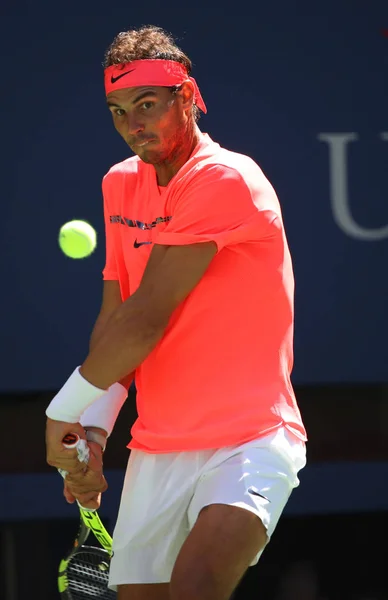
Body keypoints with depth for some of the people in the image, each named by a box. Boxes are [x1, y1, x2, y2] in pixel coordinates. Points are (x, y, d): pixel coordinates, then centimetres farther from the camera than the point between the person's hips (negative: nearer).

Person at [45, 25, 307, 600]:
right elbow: (114, 318, 14)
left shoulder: (225, 180, -13)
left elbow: (146, 320, -15)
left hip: (248, 440, -7)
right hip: (155, 454, 7)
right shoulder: (121, 185, 13)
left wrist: (63, 411, -6)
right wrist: (94, 429, -1)